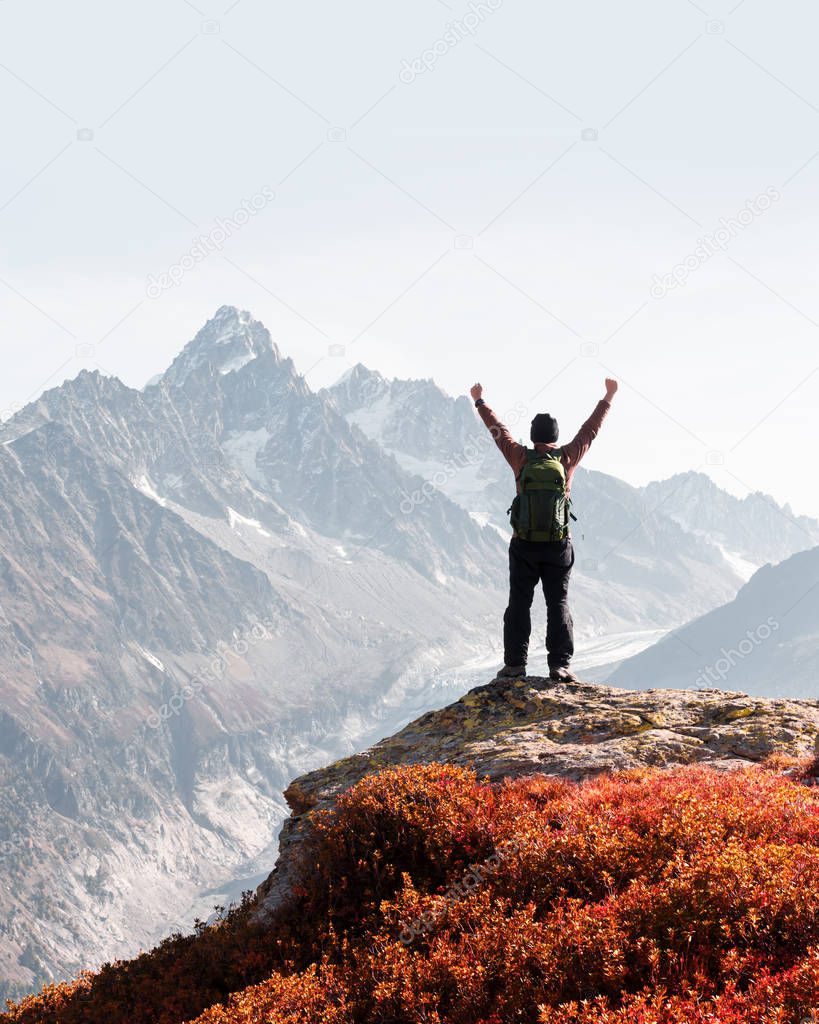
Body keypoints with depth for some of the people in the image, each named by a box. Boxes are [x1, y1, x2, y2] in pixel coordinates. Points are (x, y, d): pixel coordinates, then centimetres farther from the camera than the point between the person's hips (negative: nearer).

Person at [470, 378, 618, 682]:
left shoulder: (521, 458, -5)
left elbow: (498, 430, 9)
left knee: (519, 604, 6)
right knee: (558, 603, 3)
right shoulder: (566, 458, -4)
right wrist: (608, 398, 21)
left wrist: (480, 402, 24)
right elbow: (590, 429, 8)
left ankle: (514, 664, 3)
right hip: (559, 546, 0)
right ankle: (560, 665, -5)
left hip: (524, 545, 0)